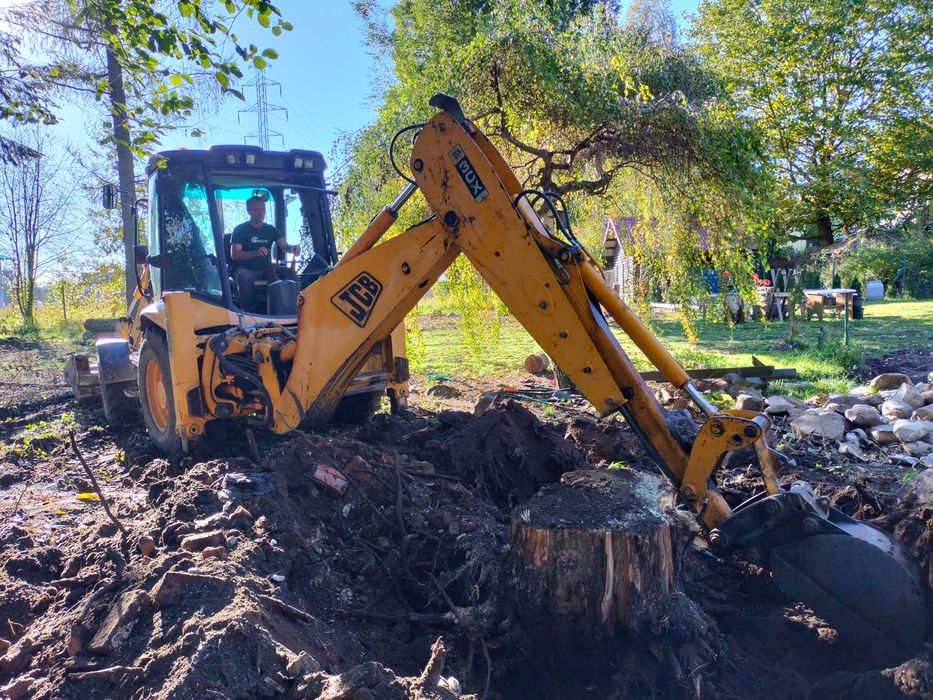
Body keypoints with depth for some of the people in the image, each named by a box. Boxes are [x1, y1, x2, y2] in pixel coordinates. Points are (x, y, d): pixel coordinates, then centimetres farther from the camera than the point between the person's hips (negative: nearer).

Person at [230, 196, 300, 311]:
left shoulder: (271, 229, 11)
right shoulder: (240, 230, 0)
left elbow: (284, 246, -1)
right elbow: (234, 254, -11)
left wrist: (292, 248, -28)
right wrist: (256, 253, -29)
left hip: (266, 269, 3)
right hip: (246, 270, -3)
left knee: (290, 273, -25)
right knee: (244, 278, -38)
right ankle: (248, 311, -23)